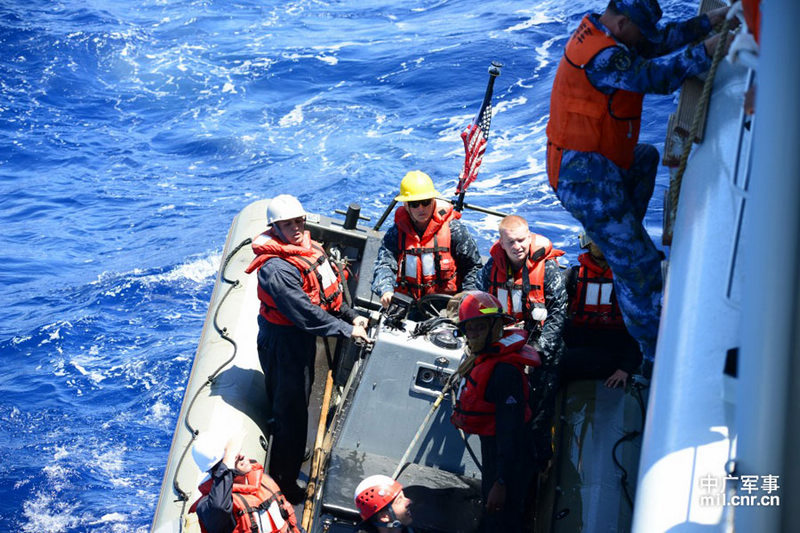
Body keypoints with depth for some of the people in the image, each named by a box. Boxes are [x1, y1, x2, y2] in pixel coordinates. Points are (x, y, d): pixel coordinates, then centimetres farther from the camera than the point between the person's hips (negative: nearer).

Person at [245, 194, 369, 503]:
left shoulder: (306, 249, 3)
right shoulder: (276, 268, -28)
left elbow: (327, 292, 12)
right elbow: (303, 312, -31)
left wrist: (351, 315, 1)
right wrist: (346, 330, -27)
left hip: (301, 337, 10)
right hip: (283, 341, -10)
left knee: (295, 400, 27)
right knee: (291, 412, 0)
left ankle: (292, 454, 48)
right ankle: (284, 485, 12)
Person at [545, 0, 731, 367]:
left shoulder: (596, 34, 9)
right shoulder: (602, 56, -22)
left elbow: (661, 41, 10)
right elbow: (656, 78, -31)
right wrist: (709, 50, -29)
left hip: (582, 167, 11)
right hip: (587, 178, -11)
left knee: (646, 158, 38)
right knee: (637, 262, -12)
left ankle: (621, 240, 31)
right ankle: (657, 357, -8)